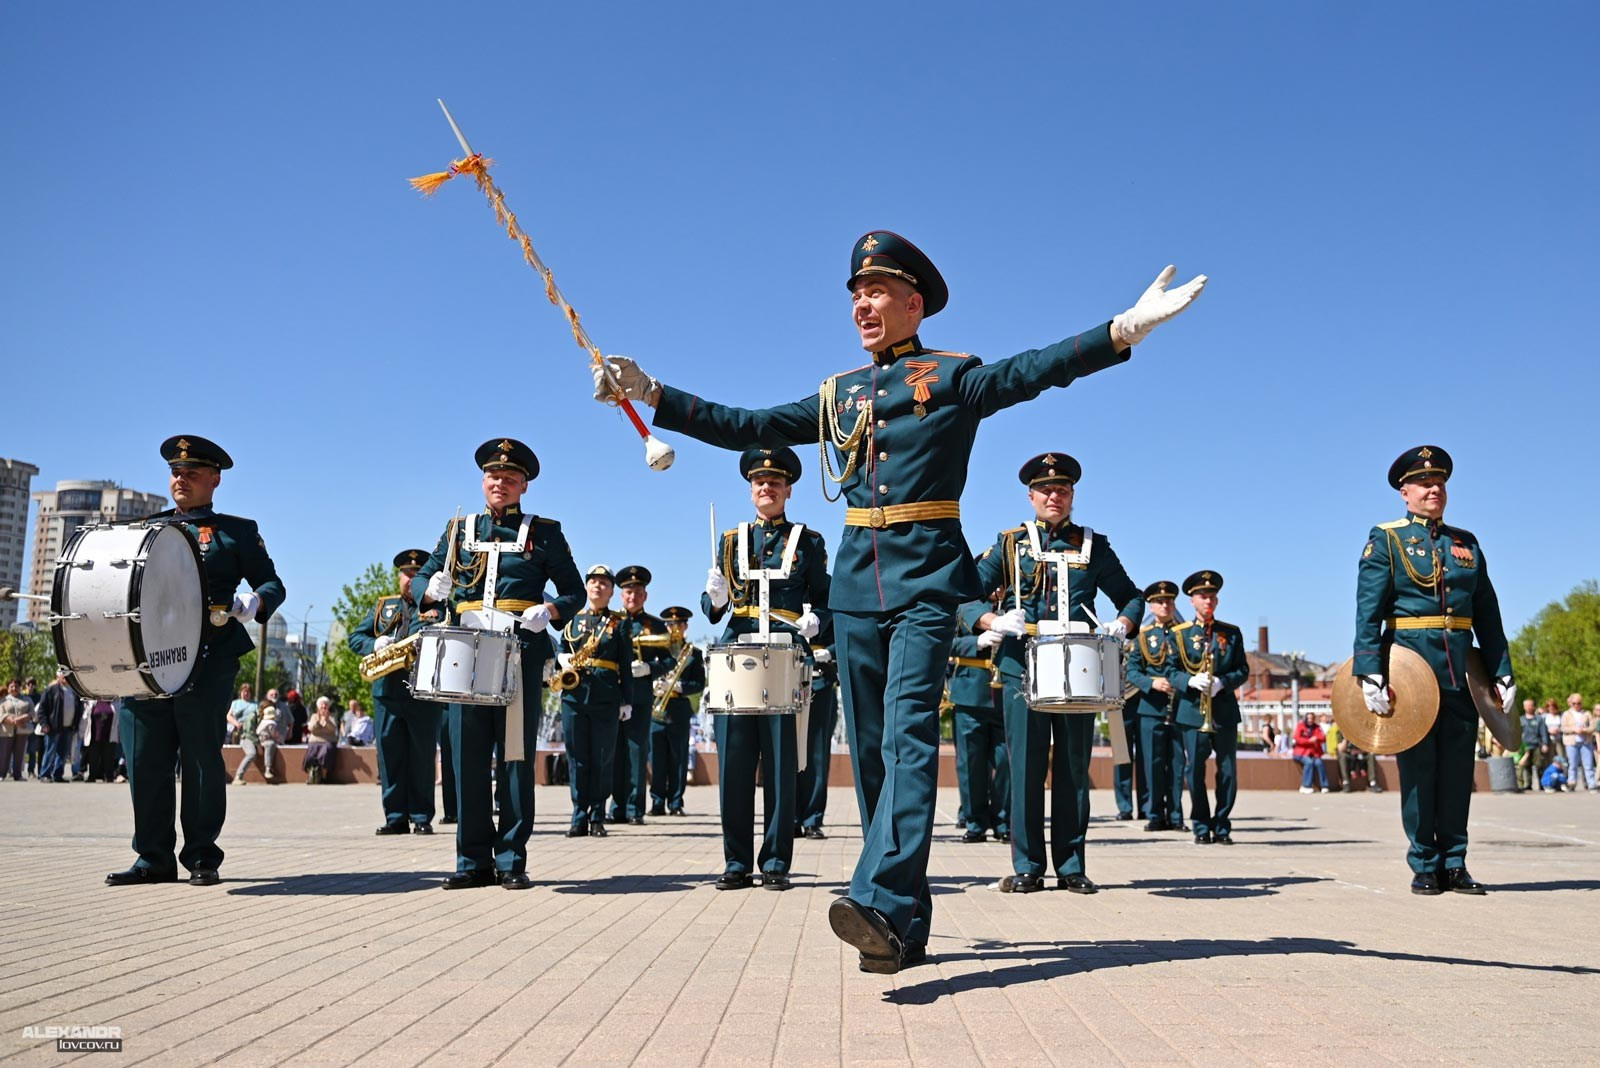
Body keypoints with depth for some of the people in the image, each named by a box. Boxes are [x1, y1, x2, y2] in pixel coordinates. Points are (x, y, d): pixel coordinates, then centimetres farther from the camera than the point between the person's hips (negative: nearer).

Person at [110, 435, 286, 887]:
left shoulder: (237, 531, 12)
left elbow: (272, 583, 6)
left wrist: (255, 601, -16)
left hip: (207, 659, -4)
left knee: (201, 756, -1)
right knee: (145, 758, 3)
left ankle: (202, 857, 8)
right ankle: (153, 857, 13)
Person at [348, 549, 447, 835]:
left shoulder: (440, 606, 9)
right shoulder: (382, 605, 19)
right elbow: (355, 637, 15)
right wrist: (375, 644, -6)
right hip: (387, 691, 3)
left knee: (422, 756, -1)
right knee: (390, 755, 2)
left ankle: (422, 818, 6)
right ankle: (395, 818, 9)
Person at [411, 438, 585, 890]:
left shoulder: (545, 533, 10)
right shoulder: (458, 531, 17)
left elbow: (575, 592, 9)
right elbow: (420, 580, 17)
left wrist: (550, 610, -12)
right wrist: (433, 589, -7)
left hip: (521, 655, -2)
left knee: (515, 757, -1)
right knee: (468, 758, 3)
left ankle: (512, 861, 6)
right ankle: (474, 860, 12)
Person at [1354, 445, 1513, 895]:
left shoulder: (1466, 544, 14)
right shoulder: (1385, 540, 1)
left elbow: (1488, 615, 14)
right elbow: (1368, 612, -8)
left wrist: (1503, 674, 8)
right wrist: (1371, 674, -17)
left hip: (1461, 671, 4)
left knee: (1458, 769, 7)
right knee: (1418, 769, 1)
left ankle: (1454, 865, 16)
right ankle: (1425, 867, 10)